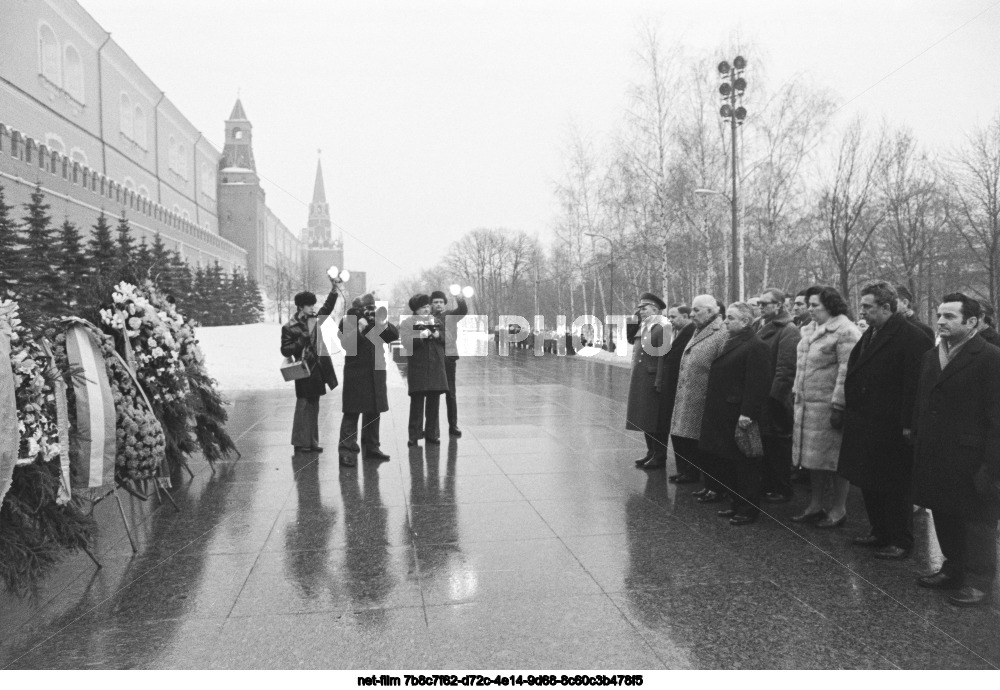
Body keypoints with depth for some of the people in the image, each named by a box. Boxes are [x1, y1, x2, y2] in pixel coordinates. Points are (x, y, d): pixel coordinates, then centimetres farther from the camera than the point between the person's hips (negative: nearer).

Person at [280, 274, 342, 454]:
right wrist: (301, 342, -22)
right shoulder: (289, 328, -8)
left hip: (317, 369, 7)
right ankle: (300, 442, 8)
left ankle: (311, 442, 20)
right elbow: (285, 351, -8)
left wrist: (334, 289, 9)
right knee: (303, 406, -2)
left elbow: (328, 307, 19)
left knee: (313, 407, 12)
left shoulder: (315, 319, 8)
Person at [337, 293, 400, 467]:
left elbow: (394, 335, 2)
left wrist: (382, 323, -12)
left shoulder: (376, 319, 13)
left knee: (374, 412, 11)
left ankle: (372, 447, 21)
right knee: (352, 412, -7)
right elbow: (346, 343, -15)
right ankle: (347, 451, -6)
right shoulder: (348, 320, -1)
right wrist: (360, 327, -21)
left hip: (376, 372, 5)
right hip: (356, 372, -5)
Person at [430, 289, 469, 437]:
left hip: (448, 357, 1)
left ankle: (453, 426, 10)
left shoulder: (451, 315, 9)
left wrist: (460, 300, -28)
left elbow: (463, 311, -9)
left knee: (451, 393, 5)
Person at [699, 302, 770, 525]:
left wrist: (748, 413, -23)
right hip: (723, 416, 10)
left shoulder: (756, 347, -14)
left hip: (739, 417, -10)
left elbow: (757, 384, -20)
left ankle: (749, 511, 13)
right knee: (726, 464, 16)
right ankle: (738, 505, 28)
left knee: (744, 466, 1)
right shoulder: (731, 343, 16)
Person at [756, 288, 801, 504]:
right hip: (760, 397, 7)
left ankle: (782, 490, 12)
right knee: (765, 444, 13)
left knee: (779, 445, 2)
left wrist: (774, 394, -20)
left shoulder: (788, 331, -10)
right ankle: (767, 485, 23)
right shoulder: (763, 328, 15)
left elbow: (786, 367, -17)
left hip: (776, 398, -7)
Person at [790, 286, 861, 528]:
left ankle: (839, 509, 15)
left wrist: (838, 406, -23)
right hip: (807, 405, 8)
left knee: (834, 457, 2)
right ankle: (815, 506, 25)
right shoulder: (811, 329, 13)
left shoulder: (845, 331, -13)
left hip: (828, 406, -8)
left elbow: (846, 372, -19)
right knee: (814, 456, 14)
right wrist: (798, 396, 15)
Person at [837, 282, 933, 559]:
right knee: (868, 484, 17)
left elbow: (915, 384, -19)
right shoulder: (870, 334, 11)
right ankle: (880, 533, 31)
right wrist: (850, 411, 9)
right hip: (865, 424, 8)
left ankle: (900, 541, 19)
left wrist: (908, 425, -21)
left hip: (891, 428, -8)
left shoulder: (912, 337, -16)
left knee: (894, 487, 5)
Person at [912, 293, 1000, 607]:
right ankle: (953, 569, 34)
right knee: (944, 517, 17)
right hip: (935, 458, 7)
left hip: (970, 460, -7)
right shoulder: (931, 356, 11)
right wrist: (918, 444, 7)